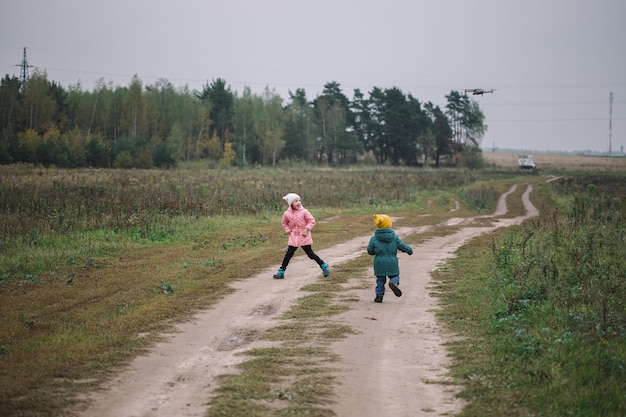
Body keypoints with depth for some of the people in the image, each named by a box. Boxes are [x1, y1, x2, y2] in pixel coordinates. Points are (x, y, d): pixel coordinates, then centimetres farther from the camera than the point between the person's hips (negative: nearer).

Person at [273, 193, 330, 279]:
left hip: (304, 236, -3)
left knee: (310, 253, -1)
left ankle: (324, 266, 12)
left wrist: (306, 229, -15)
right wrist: (288, 231, 2)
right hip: (294, 237, 3)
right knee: (288, 254, 1)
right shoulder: (287, 214, -2)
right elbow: (284, 223, 15)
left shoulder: (304, 212, -10)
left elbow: (312, 221, -5)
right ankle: (281, 271, 7)